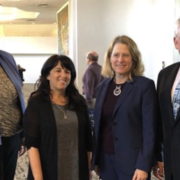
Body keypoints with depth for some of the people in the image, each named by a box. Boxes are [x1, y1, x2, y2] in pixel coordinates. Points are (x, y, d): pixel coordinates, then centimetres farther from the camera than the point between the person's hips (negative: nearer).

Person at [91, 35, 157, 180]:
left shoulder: (145, 85, -8)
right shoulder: (104, 85, 7)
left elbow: (150, 129, -11)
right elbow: (99, 124, 10)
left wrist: (144, 166, -16)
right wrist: (95, 159, 8)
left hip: (132, 160, -4)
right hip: (106, 159, 5)